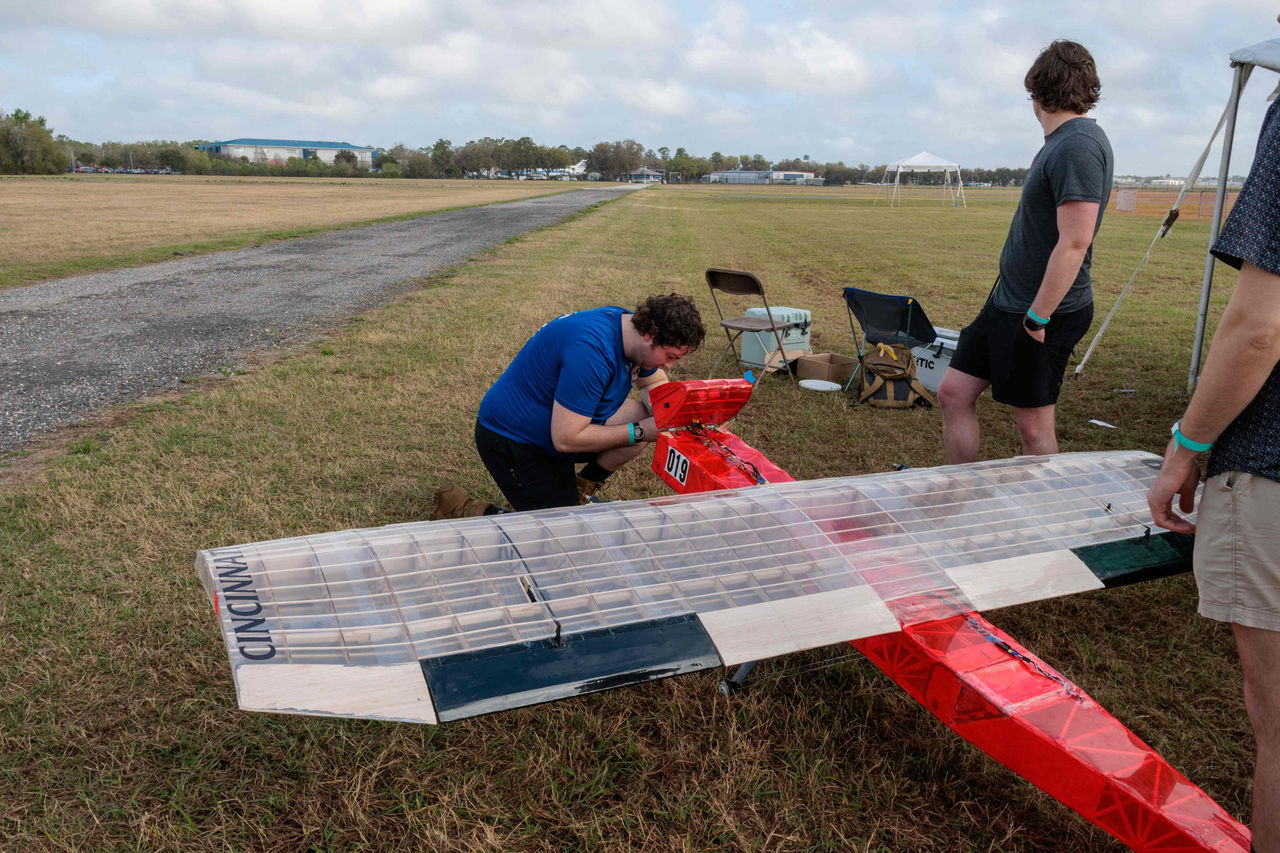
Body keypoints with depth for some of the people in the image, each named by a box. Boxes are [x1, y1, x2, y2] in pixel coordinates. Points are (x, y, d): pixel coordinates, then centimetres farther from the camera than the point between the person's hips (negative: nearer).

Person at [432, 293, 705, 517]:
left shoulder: (633, 326, -5)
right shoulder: (592, 351, -34)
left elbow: (654, 384, 14)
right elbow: (566, 439, -32)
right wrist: (639, 432, -26)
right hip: (511, 439, -9)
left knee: (643, 415, -5)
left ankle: (578, 491, 12)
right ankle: (459, 509, 0)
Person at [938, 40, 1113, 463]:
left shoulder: (1078, 146, -18)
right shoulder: (1060, 142, 13)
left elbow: (1074, 244, -25)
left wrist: (1037, 318, -22)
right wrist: (1015, 307, 18)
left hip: (1042, 312, -10)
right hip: (1007, 301, 10)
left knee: (1034, 427, 1)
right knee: (953, 393, 10)